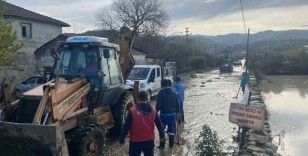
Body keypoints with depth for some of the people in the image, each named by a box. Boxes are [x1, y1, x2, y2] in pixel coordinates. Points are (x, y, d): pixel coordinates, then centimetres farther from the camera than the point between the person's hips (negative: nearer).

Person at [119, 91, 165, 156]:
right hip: (149, 141, 3)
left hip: (135, 141, -3)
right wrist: (162, 136, 21)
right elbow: (159, 124, 6)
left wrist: (121, 139, -4)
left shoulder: (132, 111, -14)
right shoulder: (153, 111, -2)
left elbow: (126, 127, -13)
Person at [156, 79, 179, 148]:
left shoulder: (161, 93, -11)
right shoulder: (174, 93, 5)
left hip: (164, 114, -4)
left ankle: (162, 145, 15)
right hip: (173, 114, 4)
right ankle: (171, 144, 24)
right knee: (172, 130, 15)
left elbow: (158, 104, -16)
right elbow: (177, 105, 8)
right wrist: (176, 112, 16)